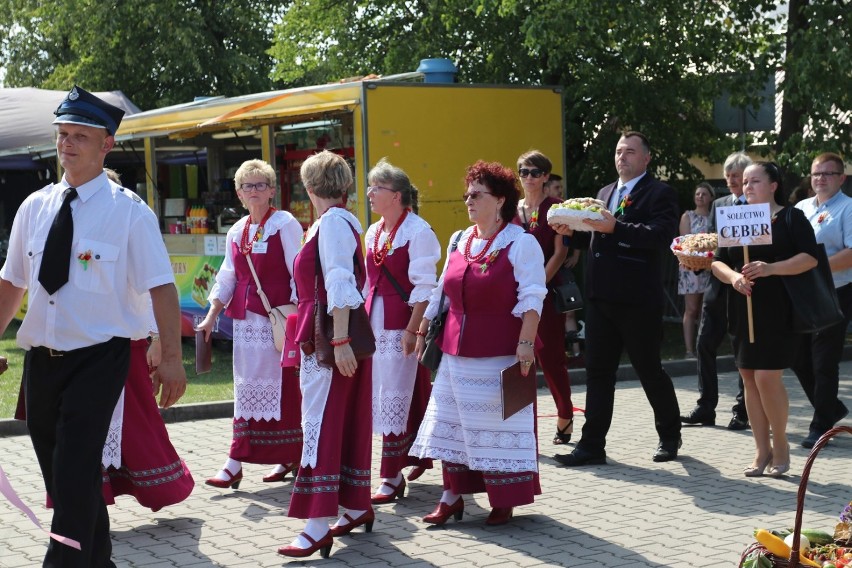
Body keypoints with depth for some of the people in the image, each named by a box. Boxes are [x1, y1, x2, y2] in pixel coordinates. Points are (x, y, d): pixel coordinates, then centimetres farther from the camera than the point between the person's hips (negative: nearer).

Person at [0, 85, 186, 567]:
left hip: (98, 360, -5)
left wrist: (171, 359, -17)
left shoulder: (129, 212, -8)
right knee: (60, 473, 14)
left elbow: (161, 287, -11)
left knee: (75, 475, -13)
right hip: (42, 360, 6)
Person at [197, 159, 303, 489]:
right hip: (245, 316, 7)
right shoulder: (237, 232, 14)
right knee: (246, 386, 5)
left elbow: (299, 273, -7)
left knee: (280, 384, -3)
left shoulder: (285, 224, -4)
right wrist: (211, 317, 12)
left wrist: (294, 312, -14)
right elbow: (227, 277, 17)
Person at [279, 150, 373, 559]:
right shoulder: (341, 221, 15)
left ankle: (317, 528, -13)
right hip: (331, 336, 10)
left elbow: (339, 284, -21)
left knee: (321, 424, -11)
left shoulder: (332, 222, -13)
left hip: (330, 336, -10)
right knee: (348, 421, 15)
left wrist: (339, 340, -25)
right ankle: (357, 506, 24)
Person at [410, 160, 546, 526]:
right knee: (453, 423, 9)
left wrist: (525, 344, -21)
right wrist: (423, 331, 16)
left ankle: (504, 502, 11)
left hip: (500, 353, -7)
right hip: (457, 351, 7)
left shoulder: (520, 243, -7)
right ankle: (452, 497, 19)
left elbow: (531, 298, -12)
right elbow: (442, 291, 19)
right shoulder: (460, 242, 12)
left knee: (501, 424, 0)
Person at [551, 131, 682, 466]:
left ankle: (669, 436, 23)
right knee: (598, 371, 6)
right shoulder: (605, 193, 18)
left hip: (637, 300, -6)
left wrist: (615, 227, -27)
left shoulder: (659, 194, -4)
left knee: (649, 369, 5)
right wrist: (572, 232, -1)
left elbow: (660, 237, -20)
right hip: (600, 297, 7)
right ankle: (592, 444, 9)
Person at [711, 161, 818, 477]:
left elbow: (810, 258, -10)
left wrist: (771, 268, -23)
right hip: (743, 311, 6)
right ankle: (762, 451, 12)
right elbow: (717, 263, 12)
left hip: (778, 312, -5)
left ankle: (781, 445, 7)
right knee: (750, 380, 5)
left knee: (767, 378, -11)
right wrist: (733, 276, -11)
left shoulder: (791, 218, -1)